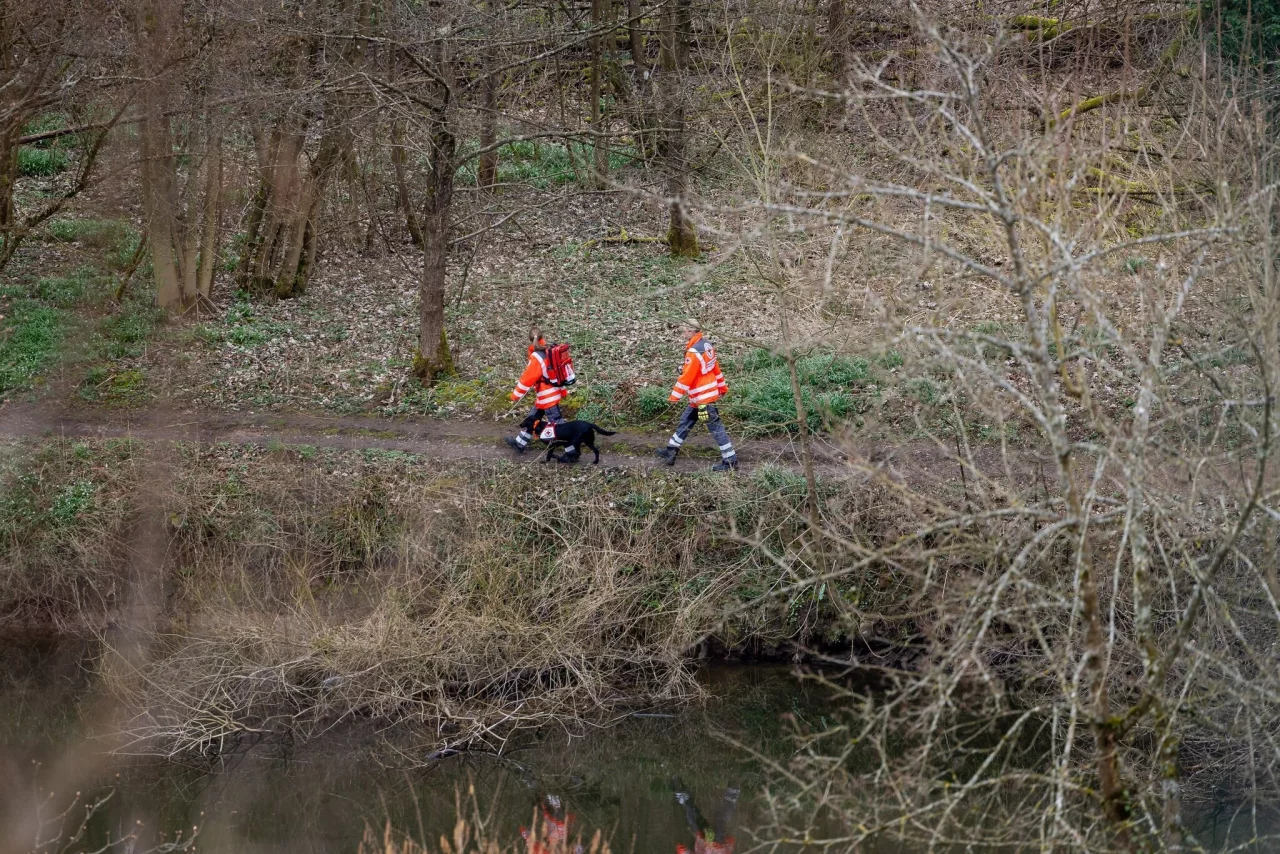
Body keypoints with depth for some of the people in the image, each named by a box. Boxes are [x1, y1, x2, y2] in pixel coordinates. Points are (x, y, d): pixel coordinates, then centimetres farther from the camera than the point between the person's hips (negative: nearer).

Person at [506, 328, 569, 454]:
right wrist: (562, 390, 23)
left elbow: (527, 378, -18)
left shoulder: (536, 358, -21)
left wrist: (516, 394, -6)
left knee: (557, 423, -6)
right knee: (532, 419, 22)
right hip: (554, 393, 9)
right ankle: (519, 444, 35)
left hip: (547, 397, -9)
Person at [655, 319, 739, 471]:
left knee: (716, 427, -5)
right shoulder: (706, 345, 6)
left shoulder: (694, 352, -23)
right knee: (685, 422, 19)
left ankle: (731, 461, -2)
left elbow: (687, 376, -21)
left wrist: (675, 395, -12)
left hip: (703, 397, -10)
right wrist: (722, 387, 24)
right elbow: (716, 368, 15)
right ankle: (671, 452, 28)